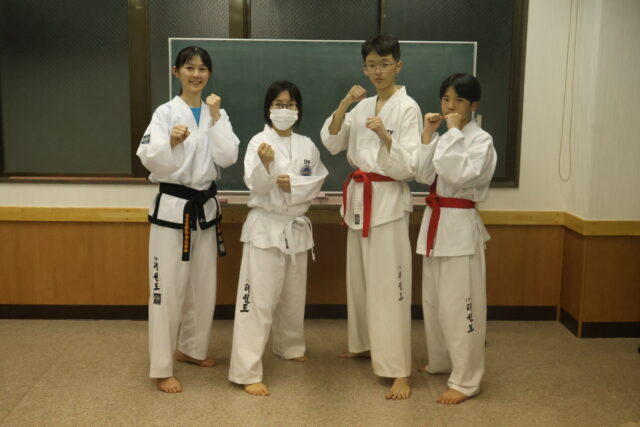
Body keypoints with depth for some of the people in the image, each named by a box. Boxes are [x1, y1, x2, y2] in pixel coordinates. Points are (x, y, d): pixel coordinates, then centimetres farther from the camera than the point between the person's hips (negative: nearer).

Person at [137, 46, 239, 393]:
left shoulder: (216, 113, 6)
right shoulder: (166, 112, -6)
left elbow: (227, 158, -6)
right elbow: (149, 159, -15)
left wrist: (215, 116, -11)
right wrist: (171, 142, -33)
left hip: (205, 207, 5)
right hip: (172, 207, -5)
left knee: (203, 285, 14)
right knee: (168, 288, -2)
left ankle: (191, 349, 33)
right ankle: (161, 369, 8)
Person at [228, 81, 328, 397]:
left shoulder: (307, 146, 5)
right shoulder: (259, 142, -8)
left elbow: (316, 184, 5)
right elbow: (256, 185, -17)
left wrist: (294, 185, -13)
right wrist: (265, 164, -36)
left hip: (296, 226, 5)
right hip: (265, 227, -5)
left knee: (293, 295, 19)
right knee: (259, 299, -8)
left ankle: (290, 347, 42)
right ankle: (247, 371, -4)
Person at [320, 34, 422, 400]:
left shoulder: (407, 108, -9)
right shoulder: (363, 106, 10)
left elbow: (409, 167, -15)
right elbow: (331, 143, 1)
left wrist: (385, 137, -30)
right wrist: (344, 105, -11)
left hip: (389, 201, -7)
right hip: (359, 197, 7)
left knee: (389, 284, -8)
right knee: (360, 277, 16)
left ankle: (399, 370, -3)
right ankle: (366, 344, 35)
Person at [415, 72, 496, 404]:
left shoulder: (481, 140, -9)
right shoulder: (444, 136, 12)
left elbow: (460, 175, -24)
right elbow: (423, 175, 2)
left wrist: (453, 132, -18)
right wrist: (428, 134, -4)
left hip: (460, 225, -8)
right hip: (434, 221, 8)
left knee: (457, 304, -6)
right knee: (433, 299, 16)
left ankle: (465, 380, 5)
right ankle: (440, 361, 34)